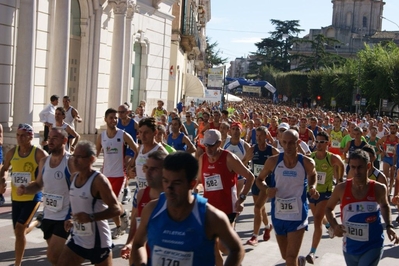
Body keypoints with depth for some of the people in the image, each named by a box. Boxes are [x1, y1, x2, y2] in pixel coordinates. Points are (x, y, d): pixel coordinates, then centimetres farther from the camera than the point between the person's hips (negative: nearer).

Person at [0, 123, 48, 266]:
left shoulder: (39, 153, -14)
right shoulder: (12, 152, 0)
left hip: (32, 197, -5)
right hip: (16, 198, 6)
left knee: (19, 229, -16)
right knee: (20, 232, 15)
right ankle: (37, 222, 50)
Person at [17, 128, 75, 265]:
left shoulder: (71, 162, -16)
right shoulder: (44, 161, 5)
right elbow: (39, 184, 17)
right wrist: (25, 189, -3)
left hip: (65, 217, -7)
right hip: (48, 216, 7)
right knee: (56, 255, 17)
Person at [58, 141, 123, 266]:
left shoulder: (99, 180, -20)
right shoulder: (74, 177, 5)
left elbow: (117, 209, -24)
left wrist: (91, 217, -31)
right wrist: (72, 220, 6)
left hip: (98, 241, -8)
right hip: (77, 238, 8)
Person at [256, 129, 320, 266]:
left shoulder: (307, 162, -10)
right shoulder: (273, 161, -10)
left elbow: (312, 175, 13)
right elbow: (259, 180, 5)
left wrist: (312, 188, -8)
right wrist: (267, 189, -16)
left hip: (298, 215, -2)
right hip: (278, 215, 3)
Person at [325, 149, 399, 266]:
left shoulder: (378, 189, -11)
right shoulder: (341, 189, -12)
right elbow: (328, 208, 6)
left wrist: (389, 226, 0)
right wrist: (334, 225, -12)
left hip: (372, 247, -2)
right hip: (350, 247, 2)